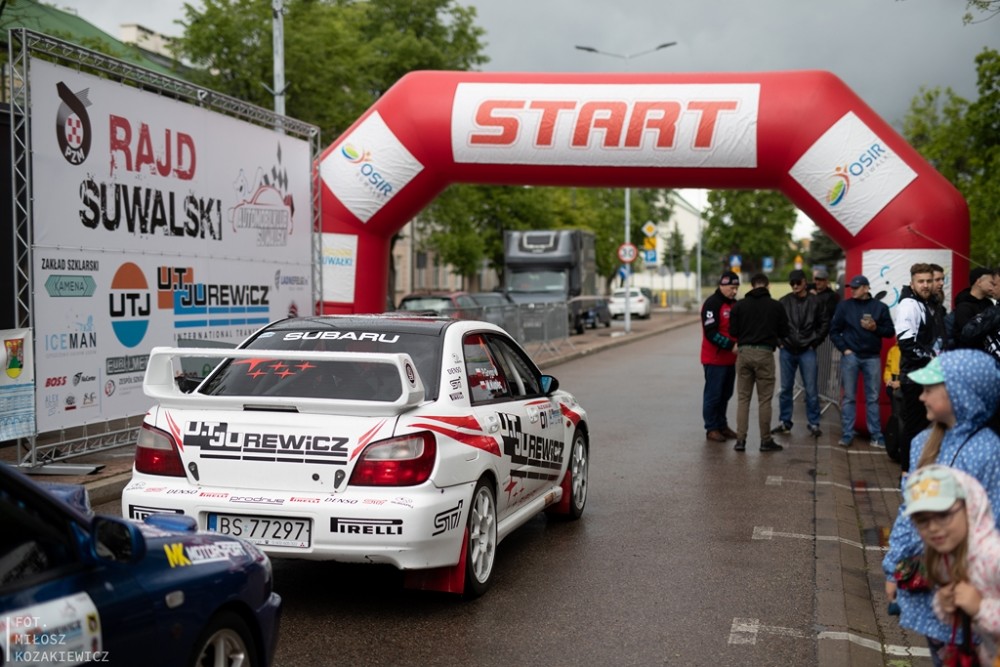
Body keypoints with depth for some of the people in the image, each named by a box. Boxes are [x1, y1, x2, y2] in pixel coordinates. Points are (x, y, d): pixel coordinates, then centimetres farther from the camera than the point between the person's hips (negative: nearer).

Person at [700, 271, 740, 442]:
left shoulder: (734, 303, 14)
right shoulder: (712, 304, -13)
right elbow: (711, 333, -20)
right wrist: (731, 346, -24)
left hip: (730, 359, 8)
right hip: (714, 359, -8)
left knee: (726, 394, 13)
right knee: (713, 394, -3)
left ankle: (722, 426, 23)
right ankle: (711, 428, 4)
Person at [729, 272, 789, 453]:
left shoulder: (740, 305, 2)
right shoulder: (776, 306, -1)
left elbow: (733, 331, 3)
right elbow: (784, 333, 4)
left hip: (744, 352, 2)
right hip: (765, 353, -2)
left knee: (743, 398, 8)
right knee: (764, 399, 5)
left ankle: (740, 440, 5)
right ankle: (766, 441, 9)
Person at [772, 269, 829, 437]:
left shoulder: (815, 302, -1)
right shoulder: (784, 302, 3)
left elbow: (825, 324, 6)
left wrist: (814, 342, 1)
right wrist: (780, 341, 2)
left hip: (807, 352, -2)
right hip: (787, 351, 2)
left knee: (811, 390, -1)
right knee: (786, 388, 8)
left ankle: (814, 423, 8)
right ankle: (785, 422, 17)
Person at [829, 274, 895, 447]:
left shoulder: (879, 307, 3)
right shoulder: (844, 305, 3)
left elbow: (890, 331, 5)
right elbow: (834, 330, 5)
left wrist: (875, 328, -13)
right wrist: (844, 349, -4)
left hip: (872, 357, 0)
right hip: (850, 356, 0)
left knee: (873, 398, 4)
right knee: (848, 397, 2)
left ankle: (876, 436, 9)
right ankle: (847, 435, 7)